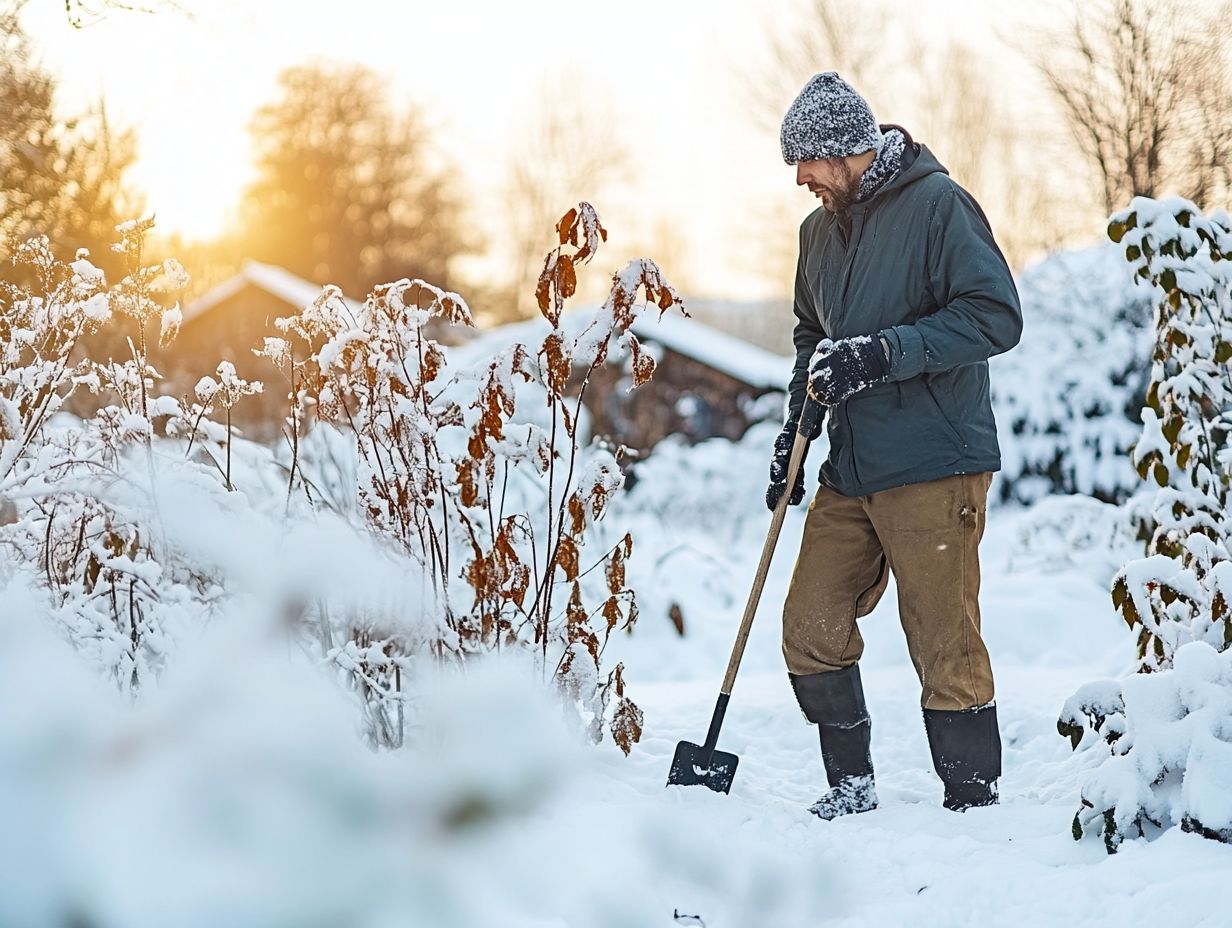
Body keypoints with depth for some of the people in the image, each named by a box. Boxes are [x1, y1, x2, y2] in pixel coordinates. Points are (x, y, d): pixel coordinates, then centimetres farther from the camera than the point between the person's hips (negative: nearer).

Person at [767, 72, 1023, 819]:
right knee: (812, 630, 5)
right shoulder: (821, 229, 14)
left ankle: (975, 801, 8)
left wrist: (881, 353, -20)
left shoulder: (936, 203, -8)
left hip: (934, 467, -7)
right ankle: (851, 787, 18)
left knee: (945, 645, -4)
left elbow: (996, 316, -16)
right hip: (851, 471, 7)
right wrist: (795, 430, 15)